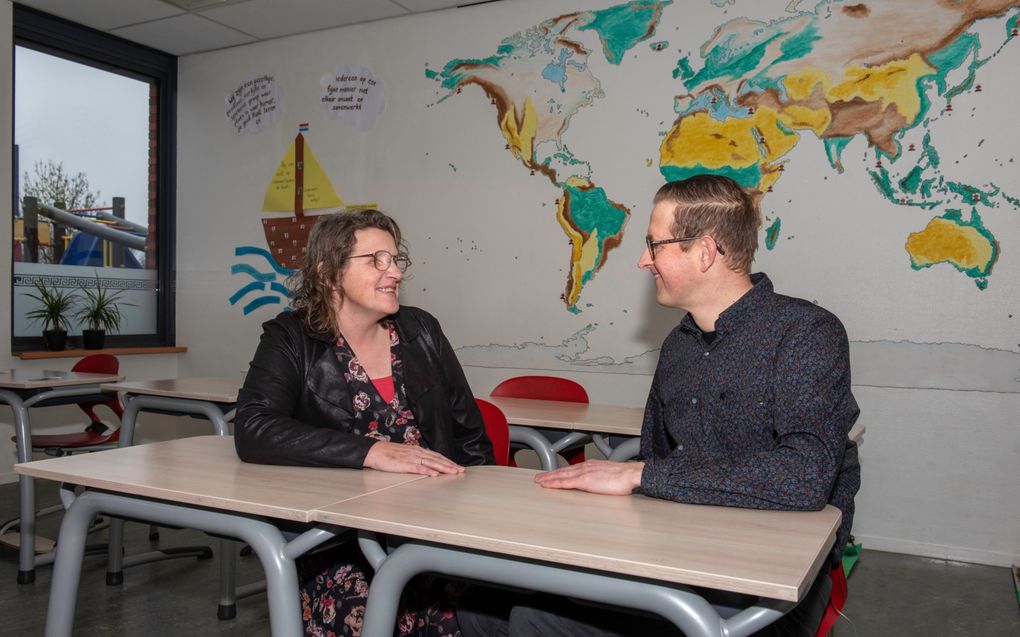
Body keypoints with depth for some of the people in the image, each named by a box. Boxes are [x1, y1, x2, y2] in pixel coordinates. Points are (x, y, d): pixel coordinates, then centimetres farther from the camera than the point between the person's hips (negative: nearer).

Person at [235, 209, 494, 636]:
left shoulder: (421, 331, 9)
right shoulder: (291, 340, -1)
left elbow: (471, 438, 12)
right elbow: (253, 430, -18)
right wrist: (371, 451, -26)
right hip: (338, 542, -2)